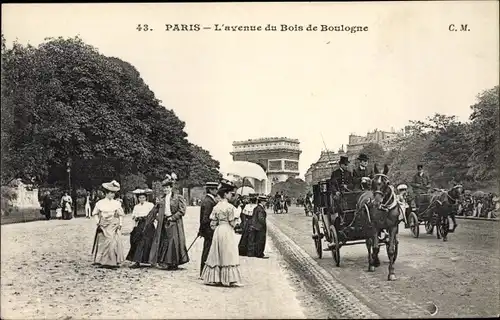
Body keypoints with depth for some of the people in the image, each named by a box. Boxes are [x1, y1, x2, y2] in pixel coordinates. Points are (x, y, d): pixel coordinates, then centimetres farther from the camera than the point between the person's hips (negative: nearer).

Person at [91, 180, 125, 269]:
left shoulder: (117, 203, 6)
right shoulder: (100, 203, 5)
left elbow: (121, 214, 10)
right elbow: (95, 213, 14)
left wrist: (120, 224, 0)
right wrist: (98, 222, 2)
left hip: (113, 226, -1)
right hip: (103, 226, 1)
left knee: (113, 242, -10)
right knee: (103, 243, 0)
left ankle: (113, 262, -5)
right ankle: (103, 262, 10)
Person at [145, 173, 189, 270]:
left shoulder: (178, 198, -3)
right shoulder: (162, 200, 13)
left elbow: (182, 211, -8)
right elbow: (155, 211, 18)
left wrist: (172, 218, -11)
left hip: (174, 223, -5)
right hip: (164, 223, 5)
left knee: (173, 242, -5)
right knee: (163, 242, 2)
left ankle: (174, 263, 2)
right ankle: (164, 262, 8)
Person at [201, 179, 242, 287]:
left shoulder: (216, 207, 5)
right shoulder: (230, 207, -13)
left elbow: (212, 224, 4)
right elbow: (233, 223, -12)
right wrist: (236, 220, 8)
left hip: (218, 232, 6)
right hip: (228, 232, -6)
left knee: (216, 255, 11)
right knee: (228, 255, -1)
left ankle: (213, 278, 15)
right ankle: (228, 279, -1)